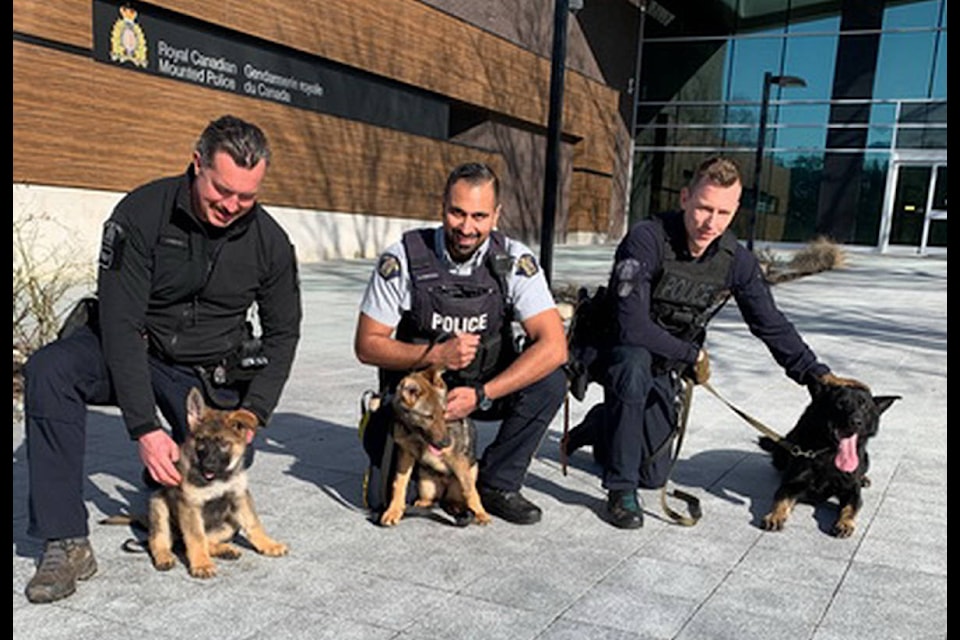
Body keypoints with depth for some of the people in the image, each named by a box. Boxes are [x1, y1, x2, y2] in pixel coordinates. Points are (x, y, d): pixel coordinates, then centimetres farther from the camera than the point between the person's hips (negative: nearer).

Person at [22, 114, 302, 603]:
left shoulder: (270, 242, -11)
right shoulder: (141, 213, -20)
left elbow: (282, 333, 0)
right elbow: (121, 322, -24)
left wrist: (254, 411, -14)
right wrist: (145, 428, -30)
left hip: (209, 372, 2)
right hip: (130, 350, -2)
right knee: (49, 372, -31)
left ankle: (164, 474, 32)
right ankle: (67, 543, -26)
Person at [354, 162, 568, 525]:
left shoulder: (514, 261, -15)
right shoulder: (404, 258, -16)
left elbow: (553, 346, -24)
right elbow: (366, 345, -11)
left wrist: (480, 395, -32)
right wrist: (435, 355, -27)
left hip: (487, 389, 2)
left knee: (549, 382, -27)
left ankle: (496, 483, -6)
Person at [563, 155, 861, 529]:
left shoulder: (736, 260, -11)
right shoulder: (646, 240, -28)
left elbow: (772, 325, -2)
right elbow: (632, 327, -33)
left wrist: (816, 373, -12)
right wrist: (693, 354, -21)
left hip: (664, 369, 5)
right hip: (618, 352, -5)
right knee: (635, 367, -41)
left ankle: (599, 433, 39)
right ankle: (621, 491, -25)